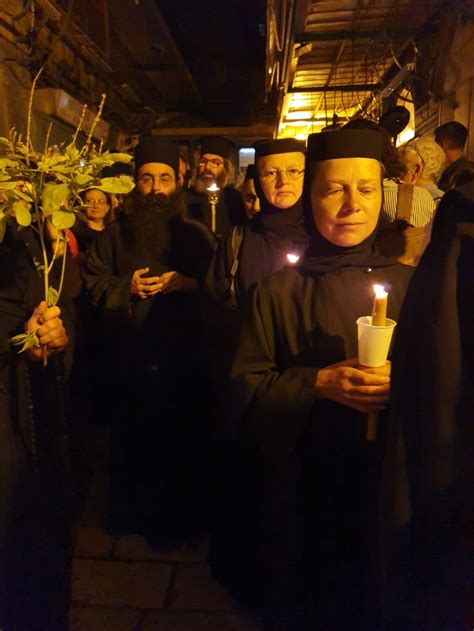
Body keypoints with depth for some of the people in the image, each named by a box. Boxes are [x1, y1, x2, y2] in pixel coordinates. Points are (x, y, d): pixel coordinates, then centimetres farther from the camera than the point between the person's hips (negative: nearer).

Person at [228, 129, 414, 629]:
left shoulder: (410, 286, 0)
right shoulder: (276, 293, -4)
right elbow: (245, 391, -7)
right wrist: (318, 383, -22)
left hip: (389, 491, 2)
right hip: (300, 497, -1)